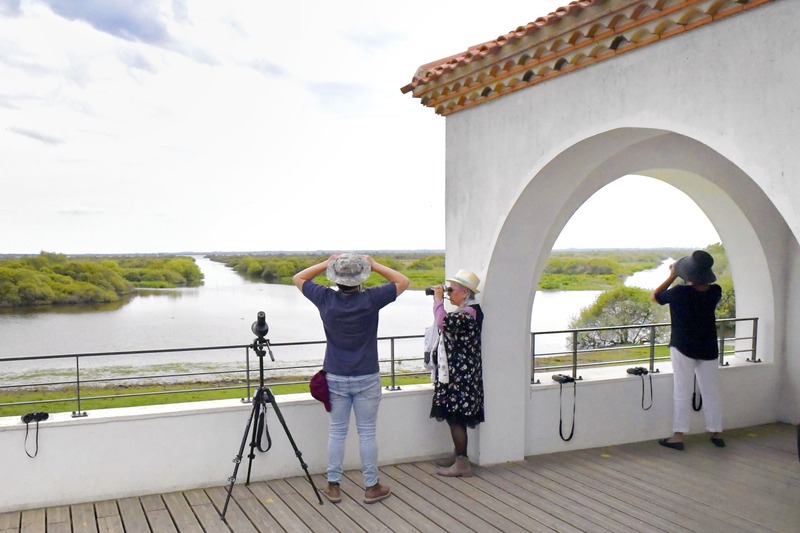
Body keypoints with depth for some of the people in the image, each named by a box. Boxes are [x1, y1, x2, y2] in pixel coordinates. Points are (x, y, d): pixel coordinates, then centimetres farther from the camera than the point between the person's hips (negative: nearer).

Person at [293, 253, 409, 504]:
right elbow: (403, 282, 0)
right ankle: (371, 487, 16)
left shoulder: (325, 299, -9)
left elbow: (298, 278, 9)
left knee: (337, 432, 11)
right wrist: (374, 265, -2)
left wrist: (326, 264, 2)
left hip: (335, 378, 2)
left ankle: (333, 486, 18)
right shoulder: (370, 299, -14)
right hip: (367, 379, -2)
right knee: (367, 432, 7)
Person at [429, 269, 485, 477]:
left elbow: (443, 323, -29)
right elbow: (448, 325, 15)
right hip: (456, 374, 10)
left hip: (461, 376, -10)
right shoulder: (465, 311, 15)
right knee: (454, 417, 17)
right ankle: (458, 454, 29)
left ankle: (462, 463, 1)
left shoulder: (468, 313, -18)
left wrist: (438, 300, -17)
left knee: (456, 418, -6)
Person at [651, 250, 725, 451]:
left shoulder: (680, 293, -20)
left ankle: (678, 436, 2)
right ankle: (717, 434, 21)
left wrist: (672, 276, 1)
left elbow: (655, 296, -2)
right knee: (711, 392, 13)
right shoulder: (715, 292, -6)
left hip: (683, 348, -4)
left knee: (682, 393, 0)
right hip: (708, 349, 4)